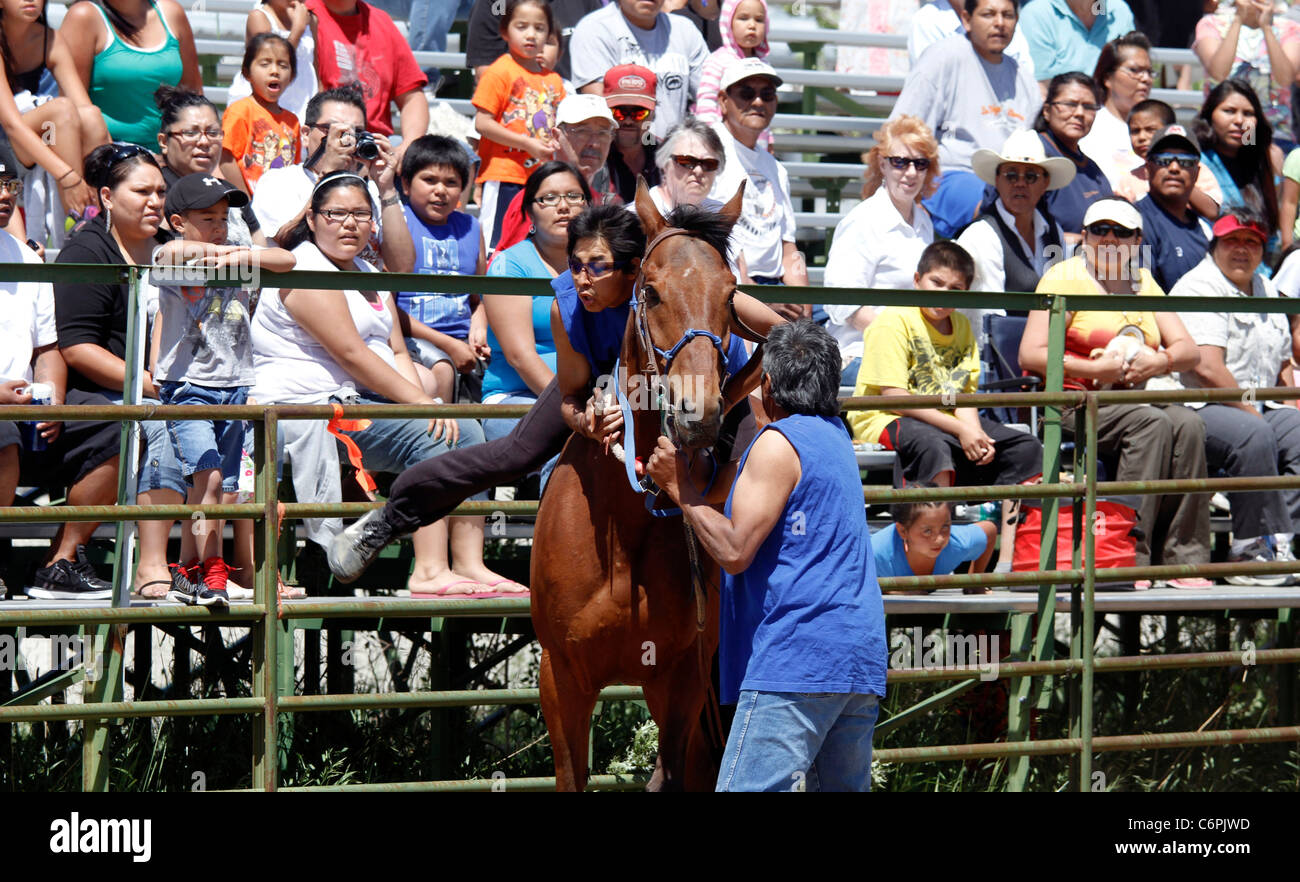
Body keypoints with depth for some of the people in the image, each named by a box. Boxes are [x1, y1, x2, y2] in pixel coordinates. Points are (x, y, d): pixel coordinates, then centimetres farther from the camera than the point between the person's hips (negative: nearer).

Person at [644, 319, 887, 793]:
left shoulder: (778, 442, -7)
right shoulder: (835, 436, 21)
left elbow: (735, 551, -13)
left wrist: (679, 485, -4)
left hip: (796, 657, -9)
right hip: (862, 661, 9)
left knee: (750, 786, -14)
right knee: (844, 787, 9)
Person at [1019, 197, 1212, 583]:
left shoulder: (1143, 282, 16)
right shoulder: (1065, 278, -3)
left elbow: (1189, 351, 8)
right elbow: (1030, 355, -14)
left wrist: (1160, 362, -15)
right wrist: (1097, 369, -21)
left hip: (1128, 399, 6)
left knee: (1186, 424, -23)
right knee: (1151, 422, -30)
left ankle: (1183, 557, -23)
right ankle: (1130, 556, -31)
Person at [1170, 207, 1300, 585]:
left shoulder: (1266, 291, 23)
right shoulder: (1198, 287, -5)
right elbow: (1206, 367, -16)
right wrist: (1249, 411, -15)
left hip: (1259, 408, 8)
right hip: (1199, 407, -8)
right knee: (1254, 436, -36)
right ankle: (1263, 542, -30)